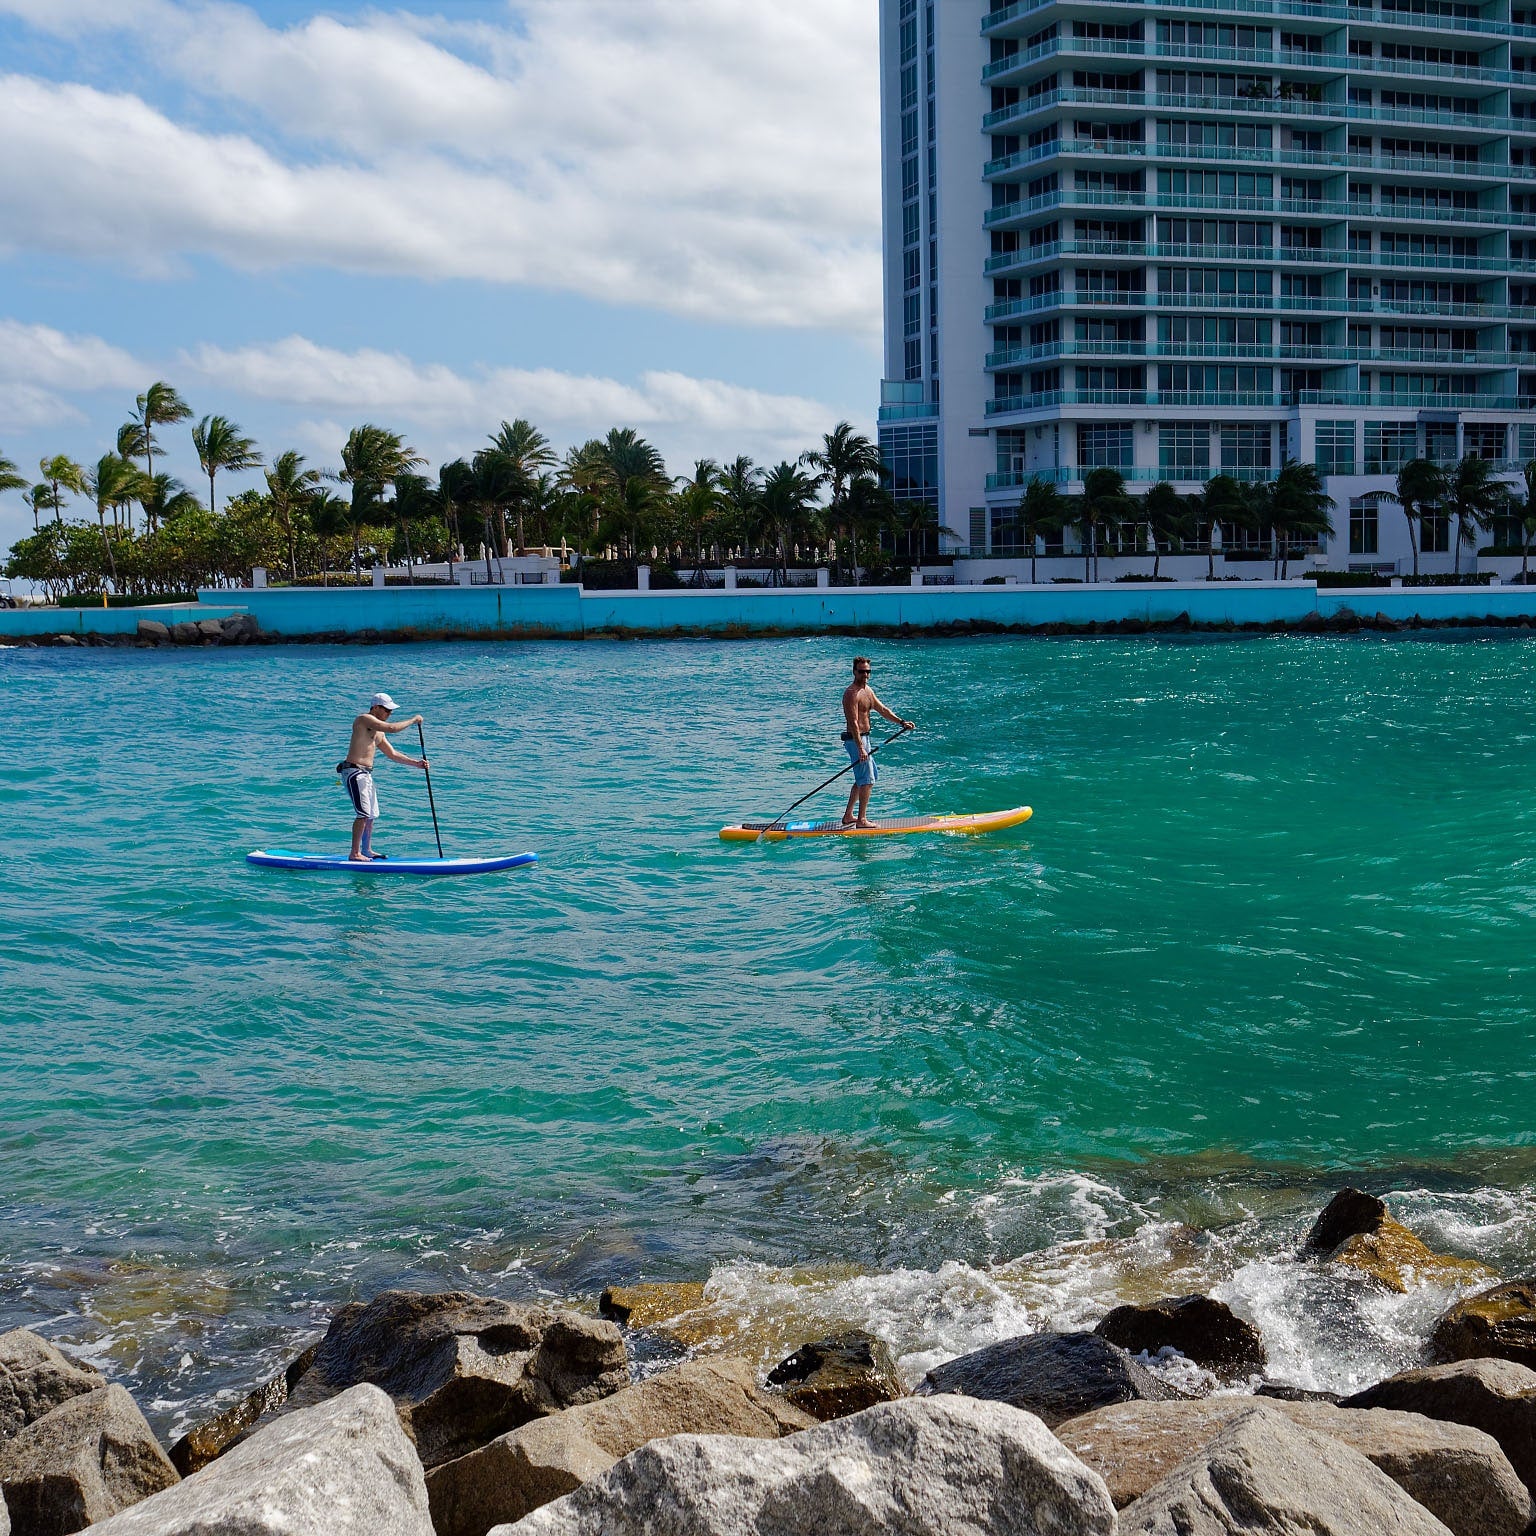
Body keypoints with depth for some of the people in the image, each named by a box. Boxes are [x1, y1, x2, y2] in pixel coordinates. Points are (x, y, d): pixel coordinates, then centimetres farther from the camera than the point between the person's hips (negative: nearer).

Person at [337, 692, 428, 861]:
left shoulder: (378, 732, 20)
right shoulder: (364, 719, -10)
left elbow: (392, 754, 24)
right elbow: (392, 729, -22)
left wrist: (416, 763, 14)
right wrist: (413, 720, -10)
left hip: (366, 773, 10)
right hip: (353, 771, -10)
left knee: (371, 815, 14)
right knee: (363, 814, -14)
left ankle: (367, 850, 24)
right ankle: (355, 853, -12)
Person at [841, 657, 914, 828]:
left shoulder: (867, 690, 13)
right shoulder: (852, 693, -18)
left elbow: (882, 710, 17)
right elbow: (853, 723, -24)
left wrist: (901, 722, 5)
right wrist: (860, 749, -30)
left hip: (863, 738, 11)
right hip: (855, 739, -11)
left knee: (869, 776, 20)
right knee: (867, 780, -8)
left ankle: (848, 816, 24)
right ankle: (861, 820, -2)